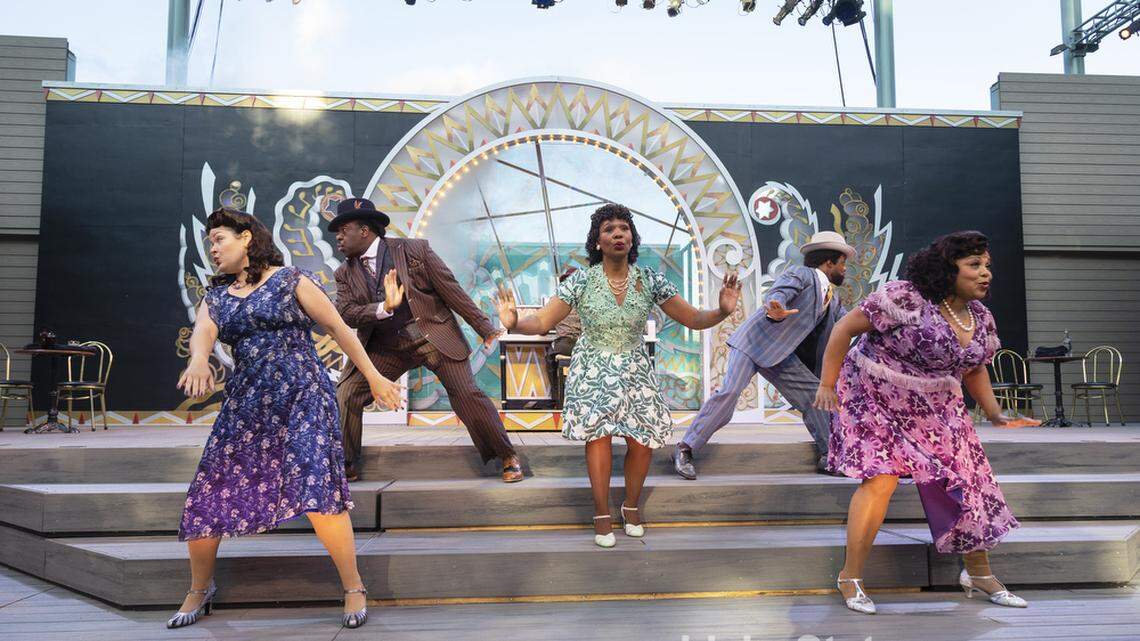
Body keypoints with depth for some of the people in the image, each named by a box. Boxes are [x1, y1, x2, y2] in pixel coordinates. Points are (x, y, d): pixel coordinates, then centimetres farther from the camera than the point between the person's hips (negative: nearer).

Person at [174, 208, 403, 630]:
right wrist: (199, 359, -31)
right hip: (244, 405, 5)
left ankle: (354, 589, -3)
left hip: (302, 397, -5)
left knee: (316, 490, -18)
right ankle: (199, 591, 29)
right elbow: (202, 333, -7)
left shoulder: (290, 280, 2)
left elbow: (338, 328, 4)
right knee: (205, 499, 4)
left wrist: (373, 378, 4)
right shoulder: (216, 297, 14)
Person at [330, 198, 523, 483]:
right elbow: (345, 313, -9)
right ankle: (347, 467, 12)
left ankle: (508, 457, 8)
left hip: (433, 334, -4)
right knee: (344, 397, -6)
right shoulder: (345, 273, 4)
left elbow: (451, 290, -6)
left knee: (467, 394, -9)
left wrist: (484, 328, -4)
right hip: (383, 347, 4)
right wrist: (383, 308, -28)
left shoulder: (414, 250, -7)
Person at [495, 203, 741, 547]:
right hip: (593, 370, -2)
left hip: (635, 369, 2)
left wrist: (722, 311, -27)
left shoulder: (650, 280, -9)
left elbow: (693, 319, -7)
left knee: (643, 441, -3)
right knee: (598, 433, -12)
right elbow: (542, 322, -16)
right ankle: (602, 514, 8)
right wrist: (514, 323, -38)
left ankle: (632, 506, 26)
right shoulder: (581, 282, -13)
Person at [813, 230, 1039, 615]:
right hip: (875, 400, -7)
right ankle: (850, 578, -2)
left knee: (968, 480, 6)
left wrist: (995, 414, 6)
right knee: (881, 479, -18)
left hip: (935, 409, 7)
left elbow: (975, 369, 18)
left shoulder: (981, 320, 2)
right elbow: (846, 328, -19)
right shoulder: (906, 298, -22)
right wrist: (827, 385, -18)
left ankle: (979, 574, 28)